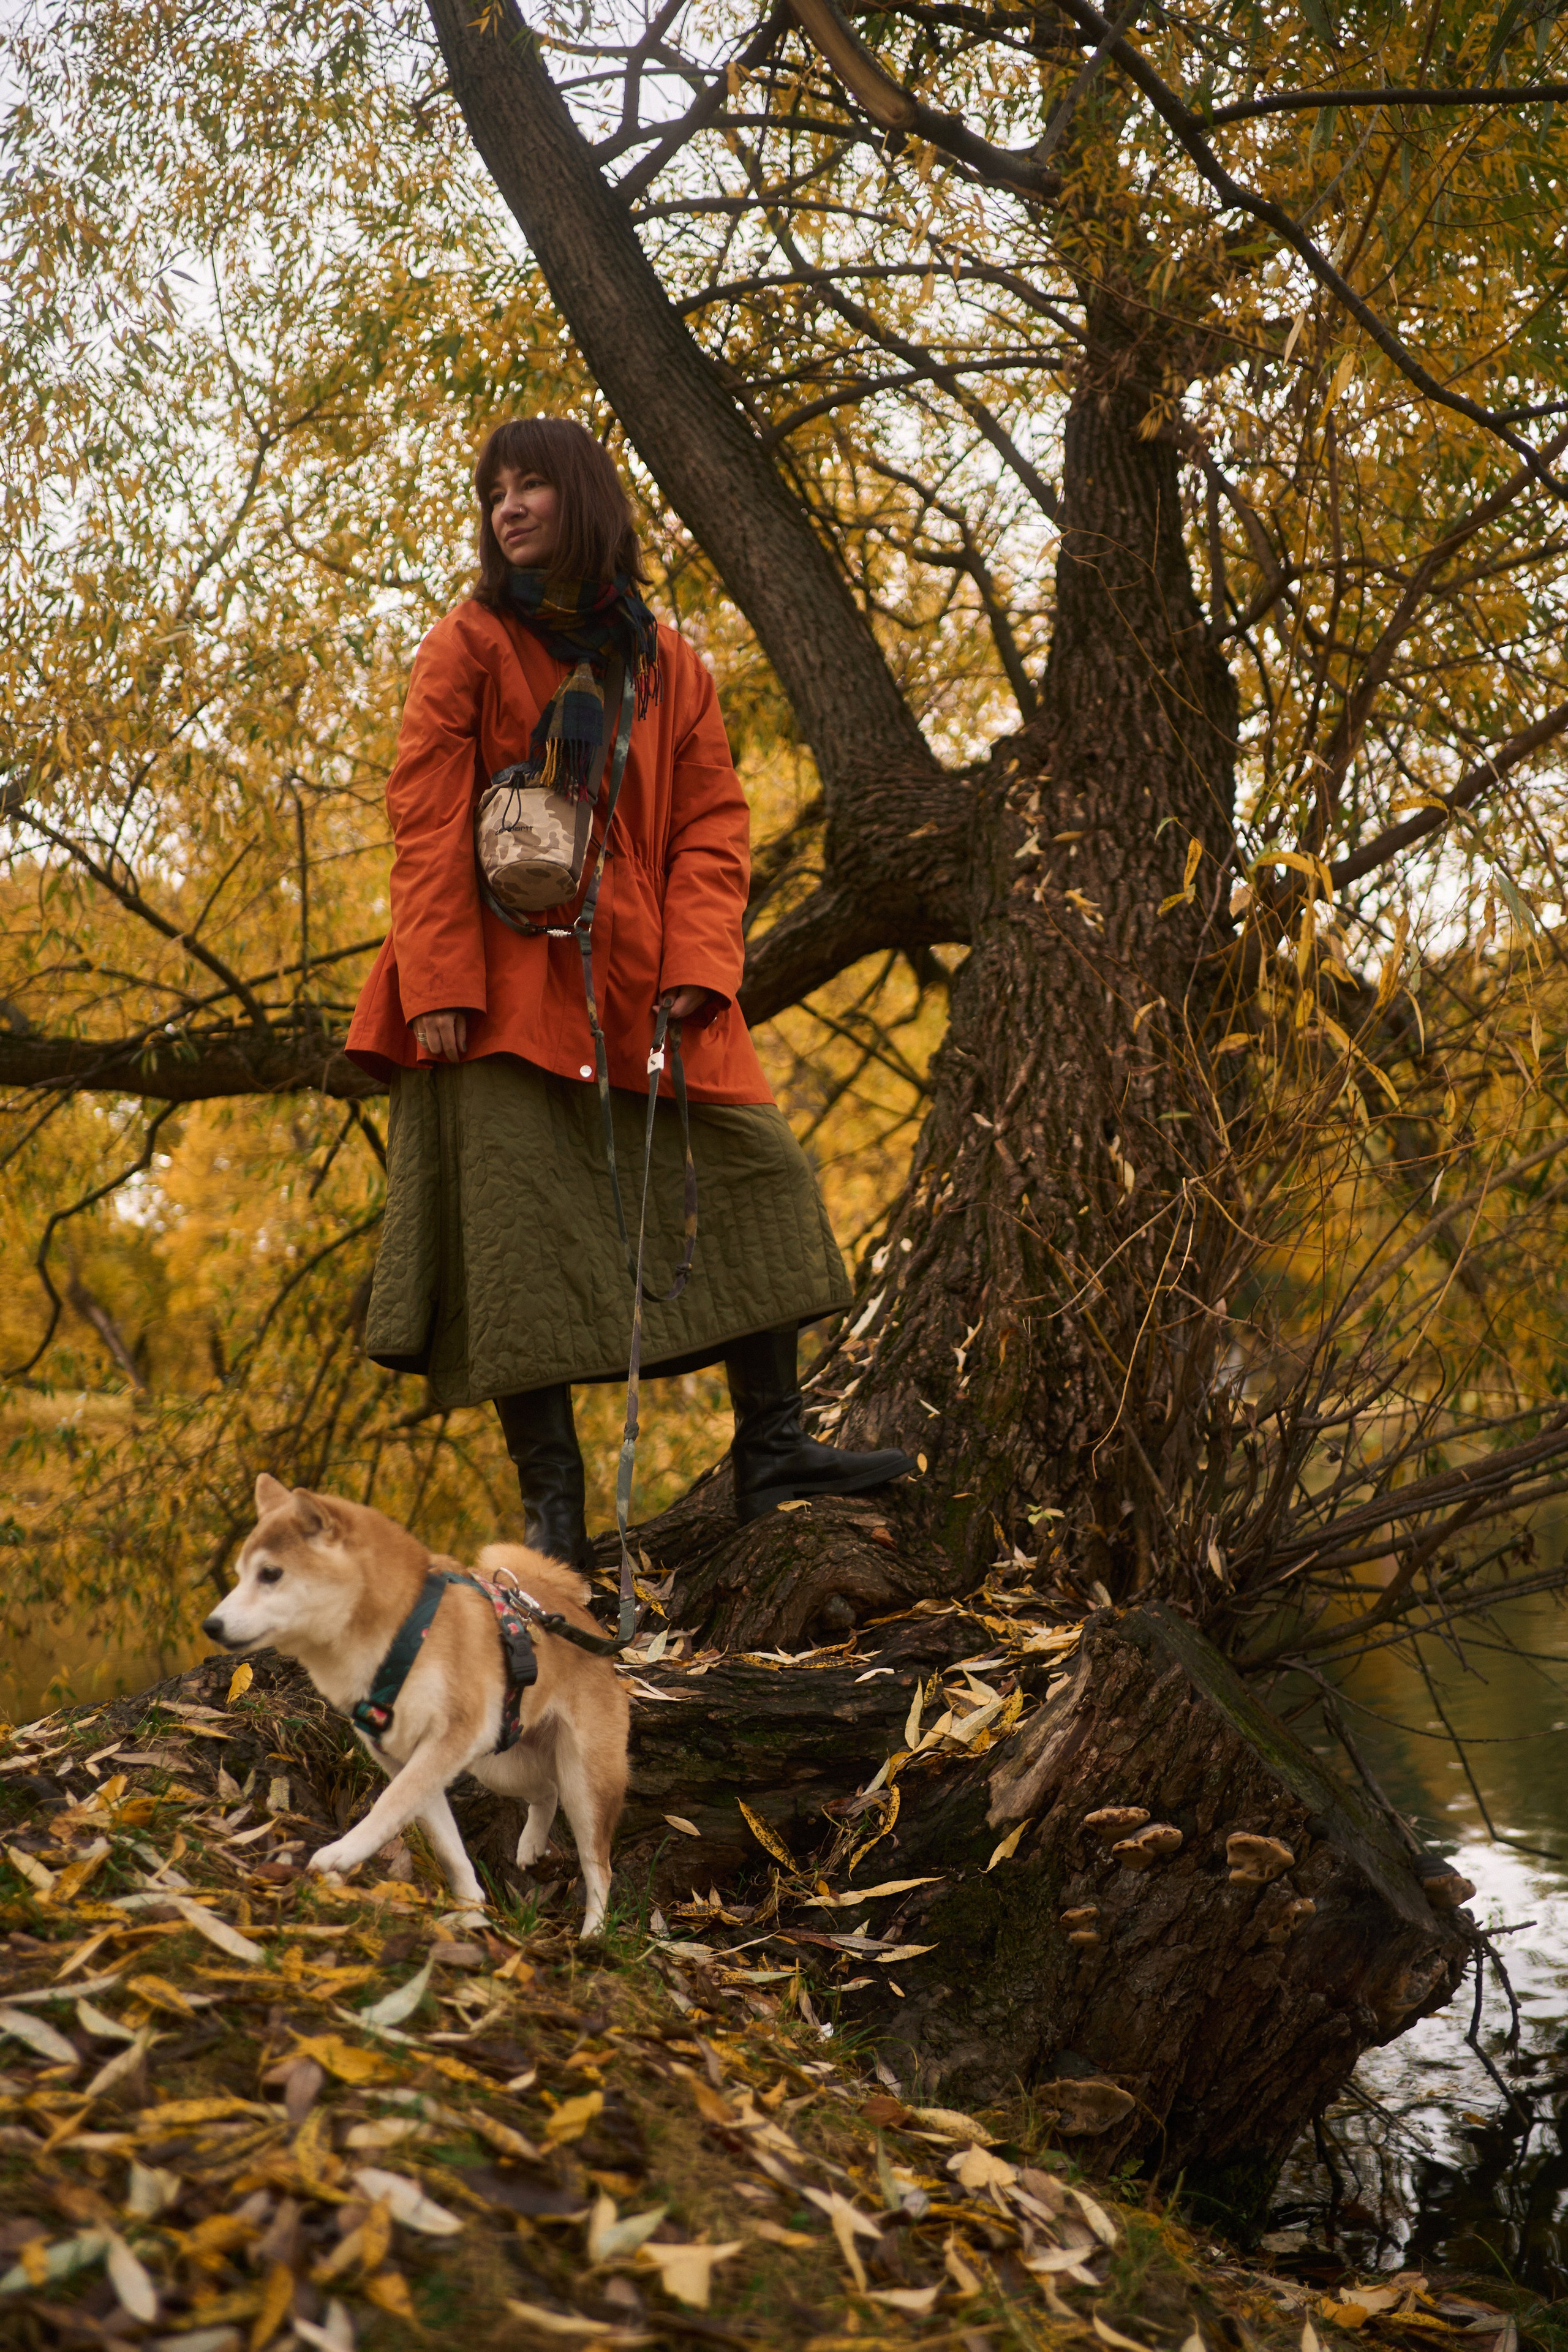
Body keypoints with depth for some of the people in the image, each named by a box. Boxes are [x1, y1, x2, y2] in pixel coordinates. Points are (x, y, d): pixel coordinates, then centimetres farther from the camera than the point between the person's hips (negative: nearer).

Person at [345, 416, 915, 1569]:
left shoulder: (667, 664, 11)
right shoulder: (467, 649, 2)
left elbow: (711, 823, 6)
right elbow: (428, 825, -5)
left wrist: (696, 968, -9)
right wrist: (439, 986, -16)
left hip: (636, 979, 4)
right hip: (505, 986, -4)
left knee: (757, 1166, 0)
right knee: (516, 1220, -9)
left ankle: (772, 1451, 8)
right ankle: (552, 1508, -2)